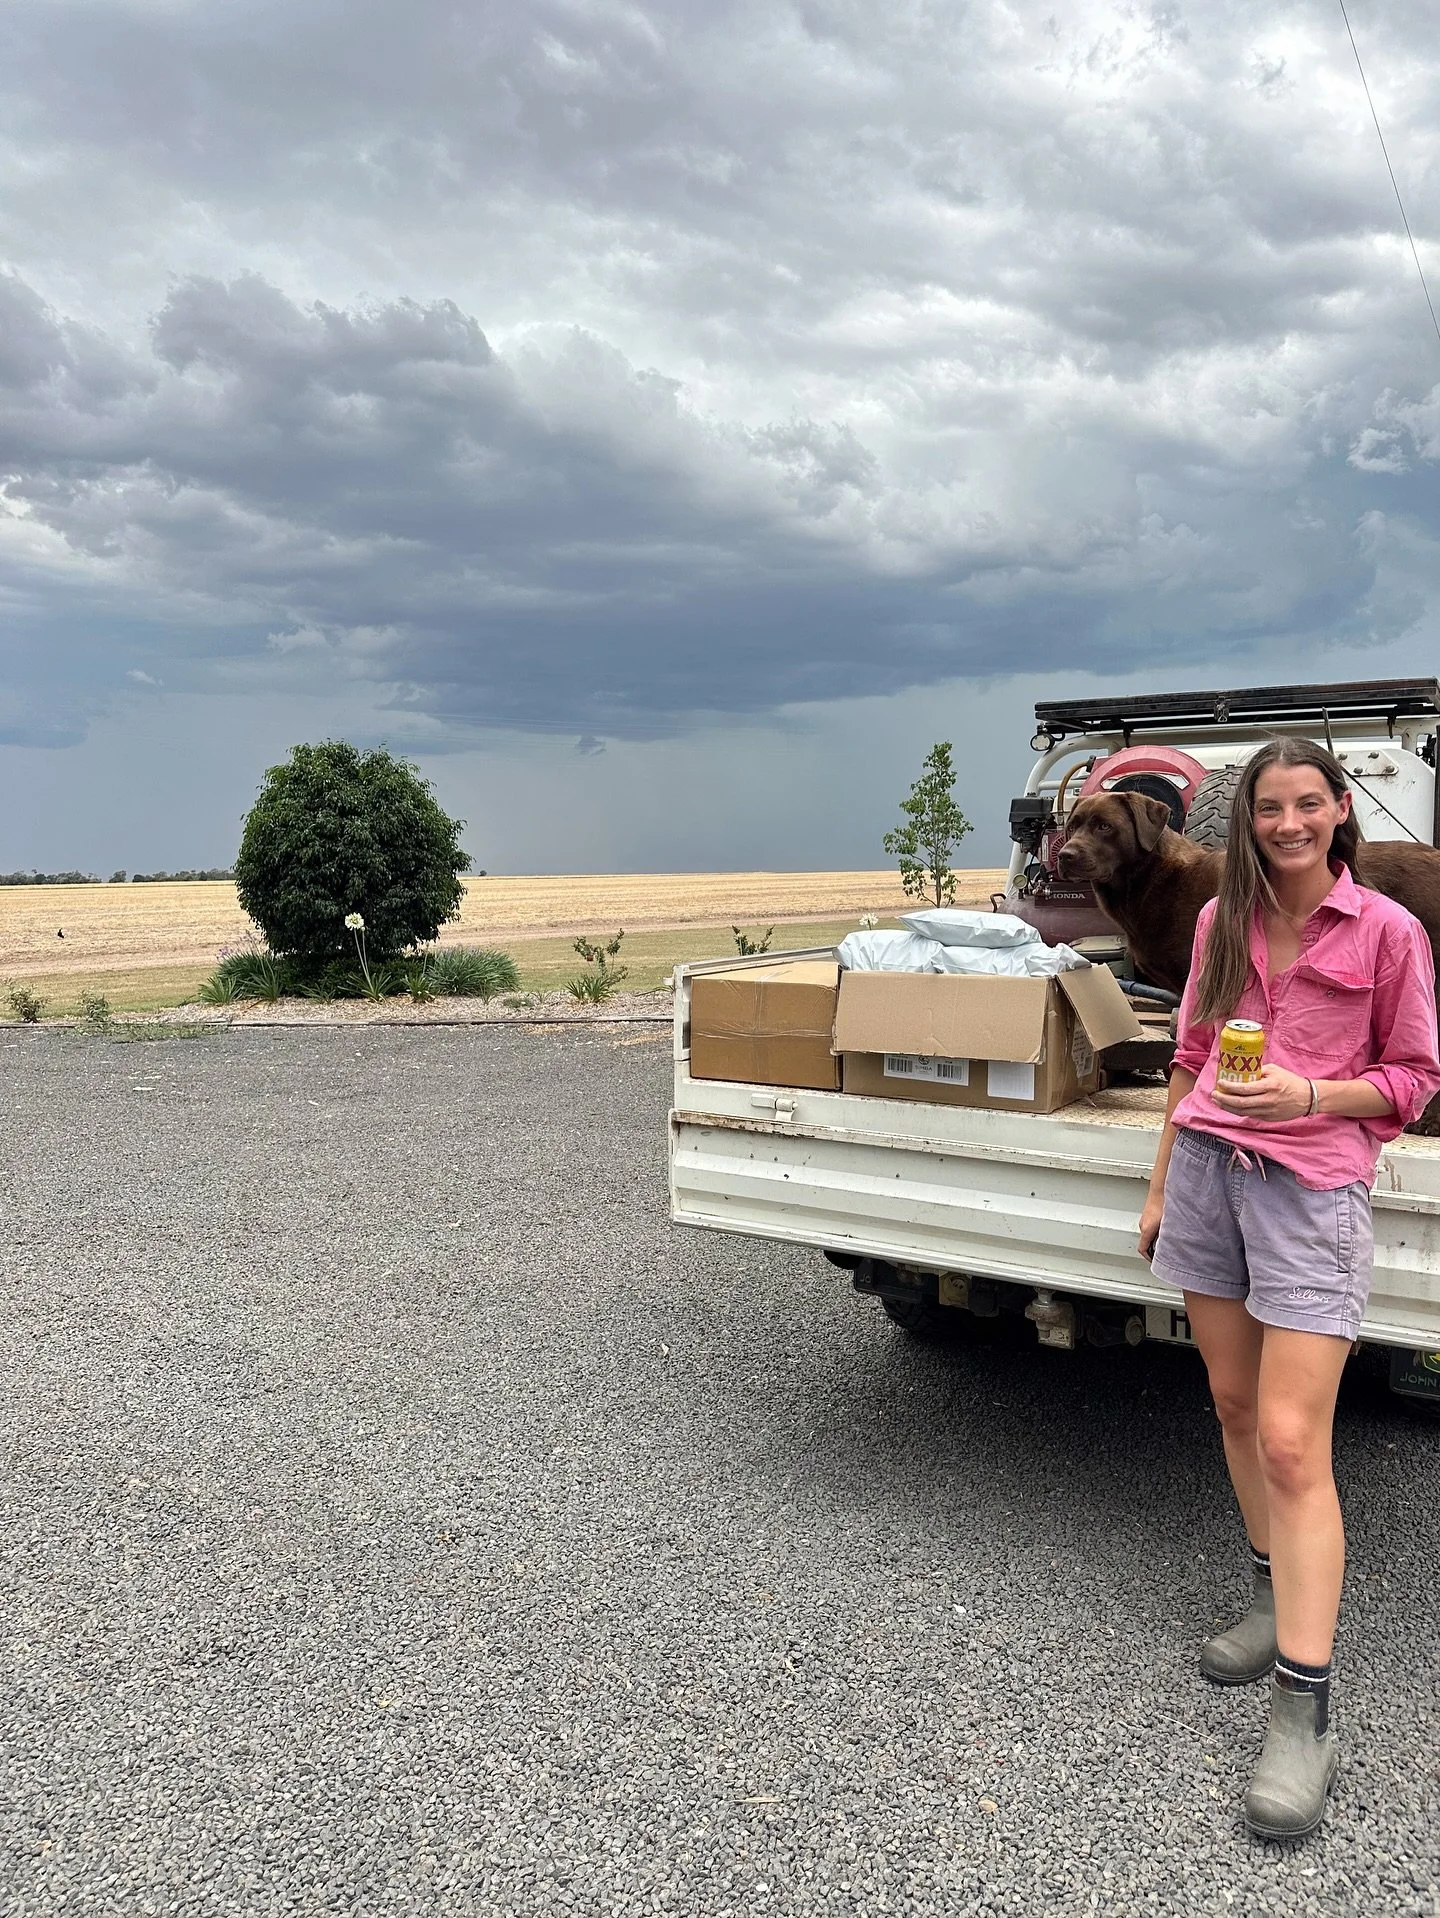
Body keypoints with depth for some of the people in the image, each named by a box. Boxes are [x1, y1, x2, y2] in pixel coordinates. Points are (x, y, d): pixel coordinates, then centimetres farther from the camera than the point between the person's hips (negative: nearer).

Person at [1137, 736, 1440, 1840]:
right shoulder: (1223, 919, 9)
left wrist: (1312, 1095, -17)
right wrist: (1162, 1184, 16)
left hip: (1312, 1190, -5)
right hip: (1207, 1170, 5)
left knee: (1293, 1445, -9)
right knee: (1235, 1408, 14)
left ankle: (1305, 1717, -3)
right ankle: (1280, 1606, 34)